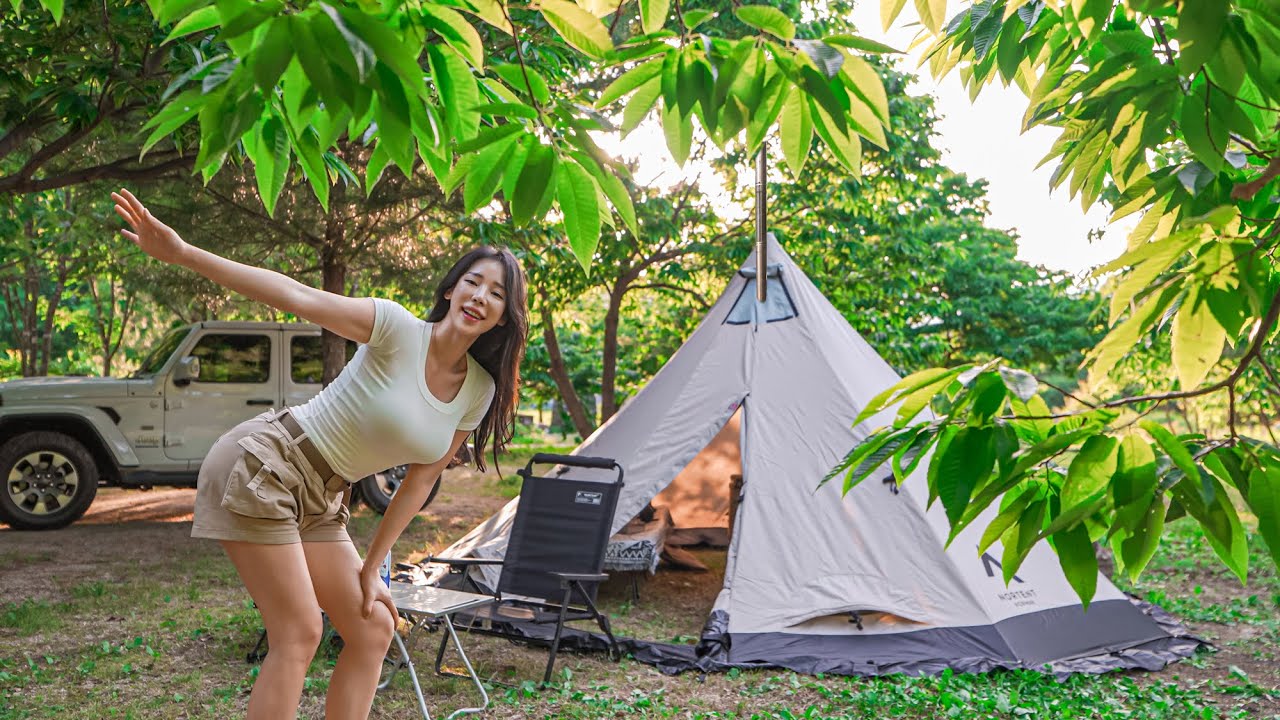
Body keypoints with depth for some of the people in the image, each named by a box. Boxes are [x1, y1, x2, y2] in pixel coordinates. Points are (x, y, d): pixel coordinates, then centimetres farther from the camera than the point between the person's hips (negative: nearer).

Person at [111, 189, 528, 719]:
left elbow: (421, 480, 5)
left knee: (375, 627, 7)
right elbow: (295, 297, -26)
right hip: (263, 465, -7)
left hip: (319, 501, 7)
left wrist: (371, 568, 4)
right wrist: (182, 253, -34)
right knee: (299, 632, -10)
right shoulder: (398, 331, -17)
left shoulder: (480, 392, 0)